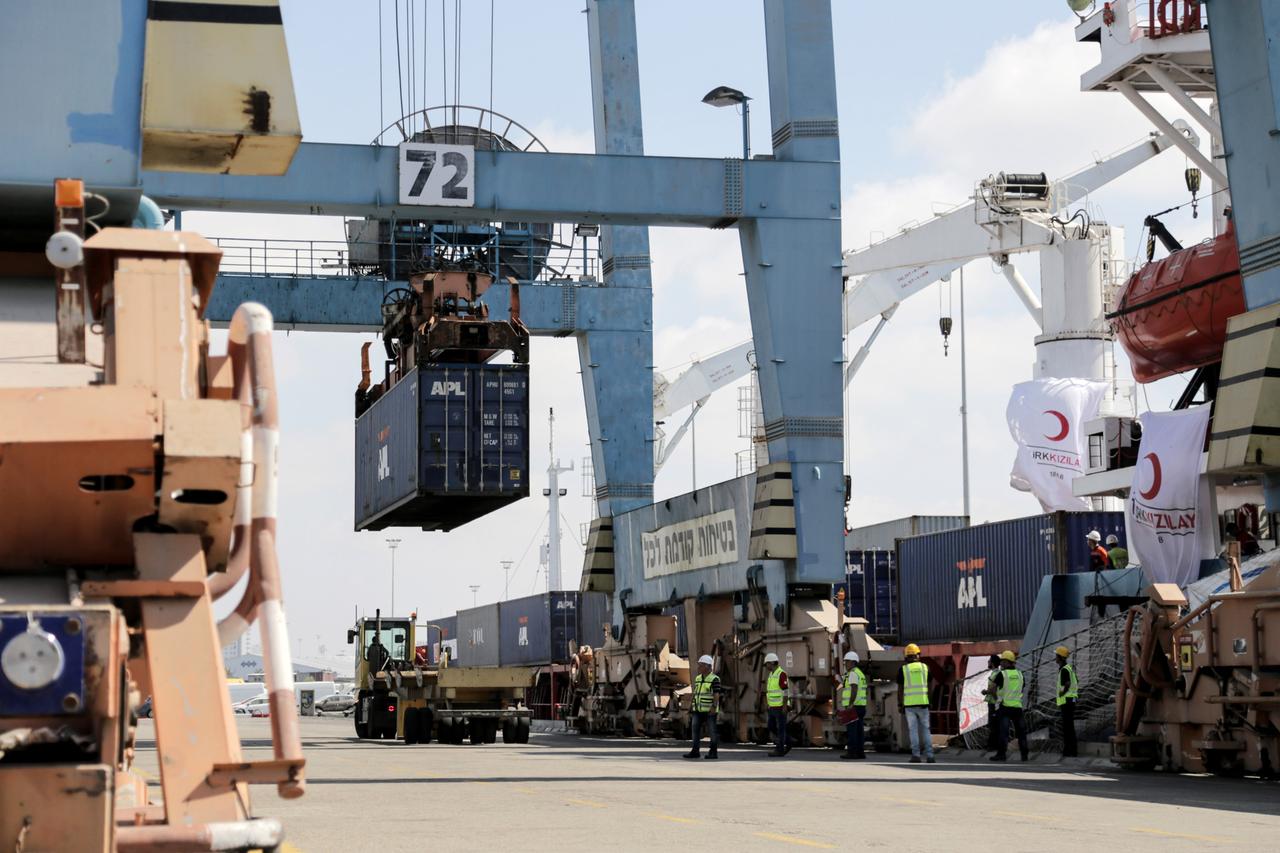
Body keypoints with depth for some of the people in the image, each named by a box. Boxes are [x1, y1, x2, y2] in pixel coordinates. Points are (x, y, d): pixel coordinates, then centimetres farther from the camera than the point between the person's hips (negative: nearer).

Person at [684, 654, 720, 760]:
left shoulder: (714, 679, -8)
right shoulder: (698, 678, 13)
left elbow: (716, 695, -13)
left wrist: (714, 707, -22)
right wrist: (694, 706, 16)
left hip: (710, 710, -7)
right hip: (698, 710, 7)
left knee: (712, 731, -3)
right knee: (695, 729, -1)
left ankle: (713, 752, 2)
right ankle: (695, 751, 0)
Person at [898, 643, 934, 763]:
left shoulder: (903, 669, 1)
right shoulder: (925, 668, 5)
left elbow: (900, 689, 0)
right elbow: (929, 686, 5)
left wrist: (900, 704, 7)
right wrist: (930, 703, 12)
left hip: (909, 704, -1)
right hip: (923, 703, 1)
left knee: (913, 730, 2)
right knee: (926, 729, 5)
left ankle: (916, 755, -3)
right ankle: (929, 756, 0)